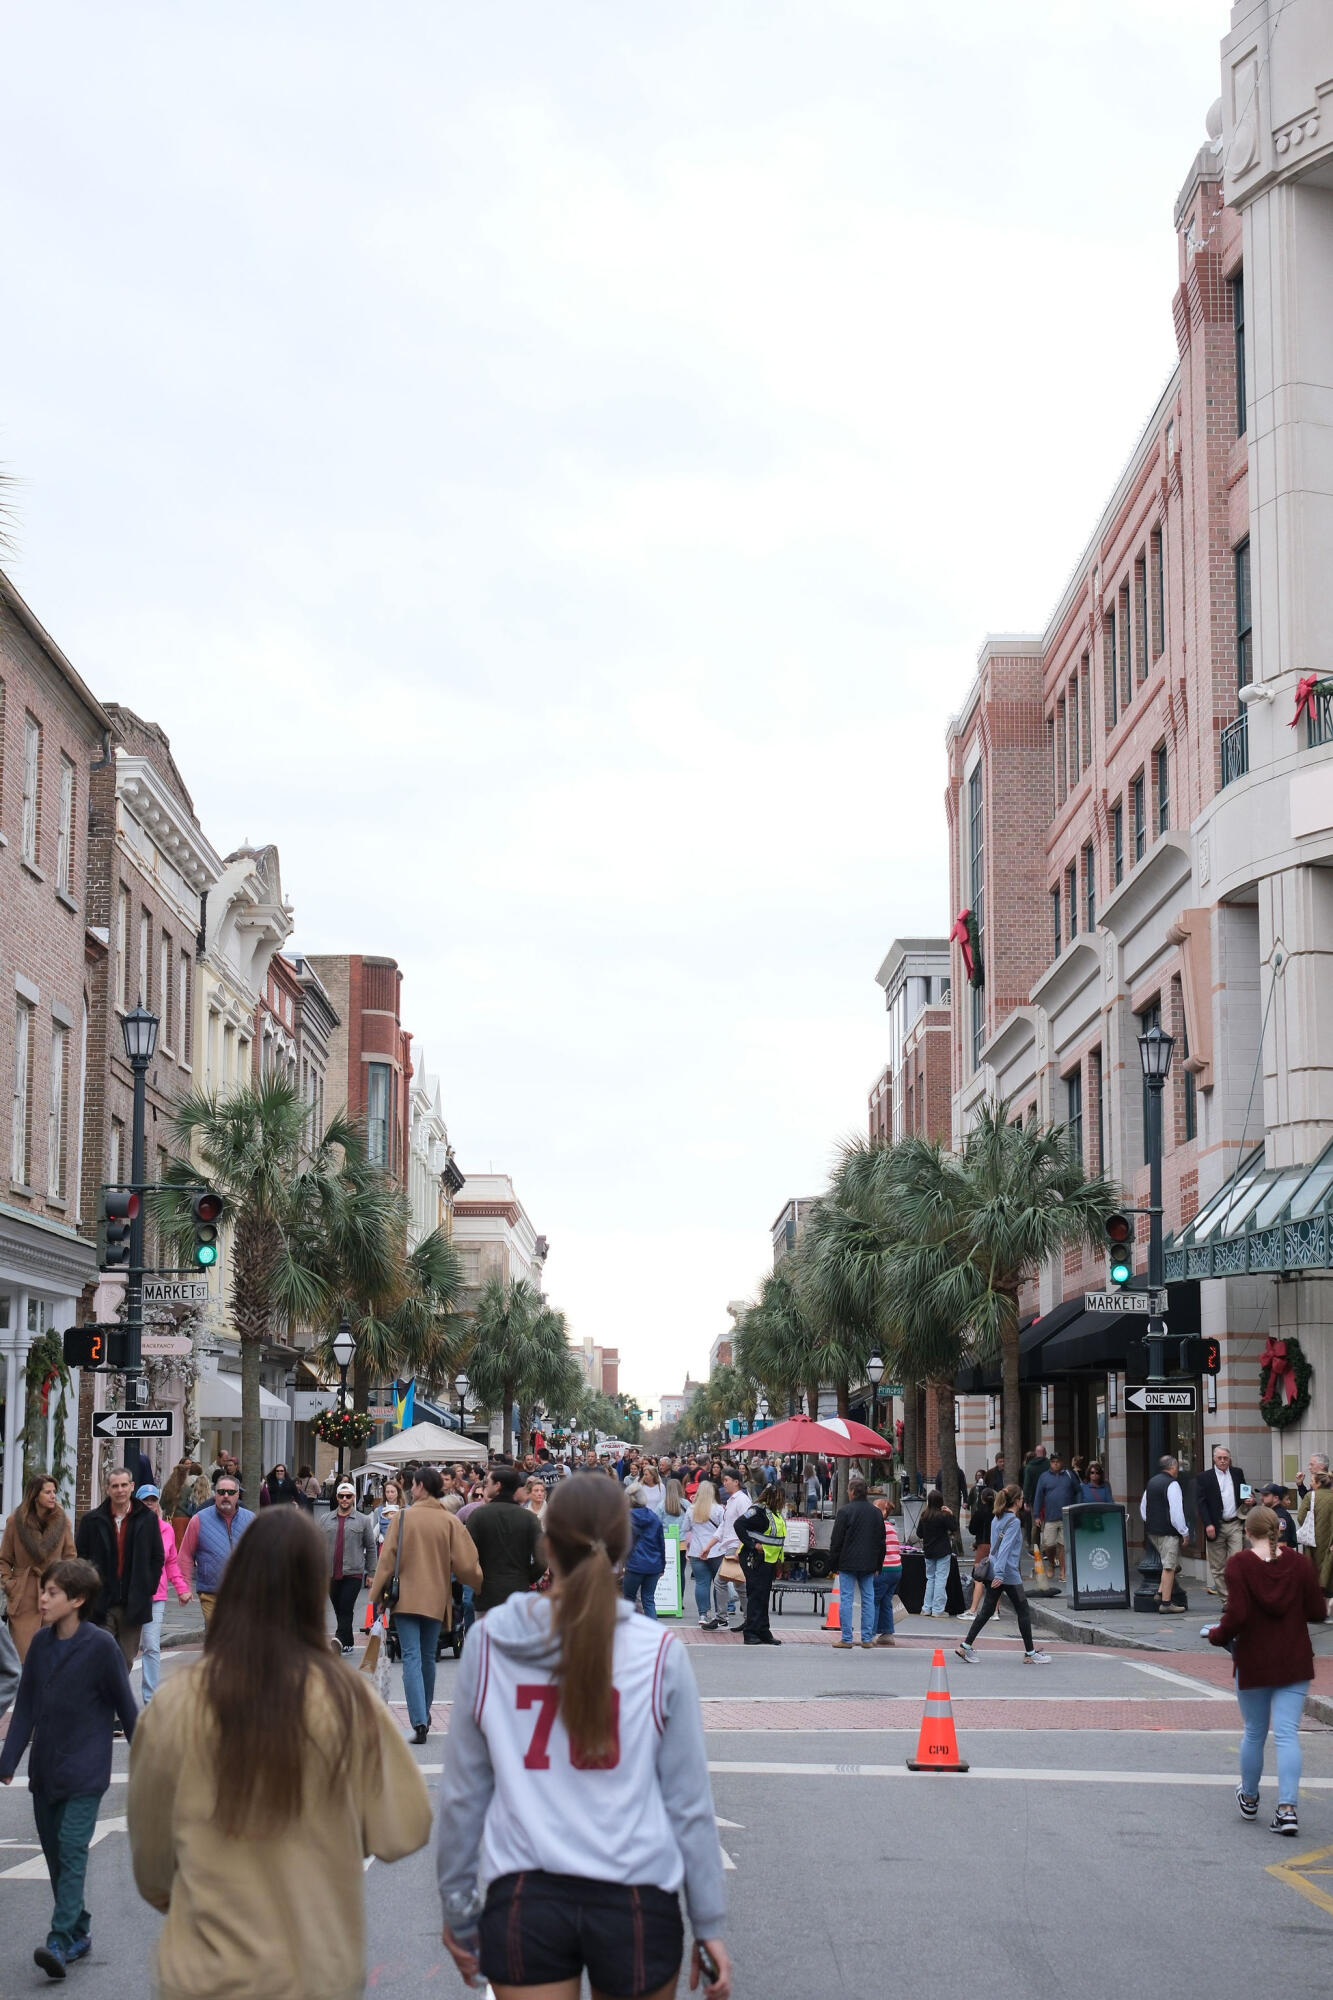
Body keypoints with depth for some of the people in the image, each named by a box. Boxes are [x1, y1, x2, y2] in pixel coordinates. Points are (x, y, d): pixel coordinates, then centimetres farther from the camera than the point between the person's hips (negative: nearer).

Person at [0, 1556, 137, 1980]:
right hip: (44, 1769, 6)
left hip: (85, 1770, -6)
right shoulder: (40, 1643, 4)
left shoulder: (101, 1646, -12)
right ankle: (79, 1932, 23)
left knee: (72, 1850, -13)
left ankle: (61, 1940, -17)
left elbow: (125, 1706, -5)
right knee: (54, 1853, 11)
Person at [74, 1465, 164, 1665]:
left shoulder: (147, 1519, 5)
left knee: (126, 1661, 7)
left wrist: (147, 1590, 2)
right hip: (101, 1604, -1)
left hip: (133, 1604, 1)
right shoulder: (92, 1520, 2)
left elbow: (157, 1558, 10)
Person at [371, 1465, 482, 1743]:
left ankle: (419, 1722, -18)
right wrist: (484, 1587, 12)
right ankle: (424, 1717, 28)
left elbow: (387, 1560, -5)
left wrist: (377, 1594, 2)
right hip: (436, 1599, 3)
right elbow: (466, 1563, -3)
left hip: (406, 1598, -2)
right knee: (428, 1658, 17)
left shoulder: (402, 1517, -6)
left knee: (412, 1658, -5)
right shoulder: (451, 1521, -2)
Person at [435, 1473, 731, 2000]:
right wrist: (708, 1922, 10)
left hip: (523, 1901, 0)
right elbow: (688, 1801, 1)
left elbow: (462, 1792, 5)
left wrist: (455, 1898, 17)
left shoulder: (488, 1644, -2)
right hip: (635, 1899, 0)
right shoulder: (660, 1654, -5)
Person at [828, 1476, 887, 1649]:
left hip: (848, 1563, -5)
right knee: (868, 1599, 8)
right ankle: (867, 1638, 8)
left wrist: (833, 1563, 0)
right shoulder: (876, 1513, 10)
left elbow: (836, 1540, -7)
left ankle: (846, 1638, -3)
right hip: (868, 1563, 5)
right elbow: (882, 1541, 16)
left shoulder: (844, 1511, -8)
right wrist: (878, 1565, 20)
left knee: (846, 1599, -2)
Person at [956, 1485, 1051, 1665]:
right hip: (1010, 1575, -8)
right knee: (1023, 1612, 3)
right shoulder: (1014, 1522, -14)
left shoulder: (997, 1519, 12)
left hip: (994, 1572, 8)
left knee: (987, 1610, 10)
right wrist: (1000, 1574, -27)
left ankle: (966, 1645, 6)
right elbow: (1005, 1548, -23)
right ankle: (1030, 1653, 10)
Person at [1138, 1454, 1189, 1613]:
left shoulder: (1151, 1482, 14)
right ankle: (1166, 1602, -5)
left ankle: (1161, 1592, 11)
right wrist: (1184, 1532, -11)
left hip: (1152, 1531, 9)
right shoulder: (1172, 1484, -13)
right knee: (1169, 1566, -5)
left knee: (1170, 1564, 19)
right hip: (1168, 1532, -9)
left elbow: (1143, 1507, 21)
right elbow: (1176, 1511, -18)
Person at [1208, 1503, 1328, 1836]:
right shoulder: (1296, 1563, -3)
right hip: (1295, 1664, 1)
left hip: (1253, 1663, -1)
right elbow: (1318, 1612, 0)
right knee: (1287, 1734, -1)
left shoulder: (1239, 1564, -11)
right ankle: (1287, 1807, -13)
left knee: (1254, 1733, 15)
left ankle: (1249, 1798, 32)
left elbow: (1237, 1615, -19)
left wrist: (1217, 1635, -1)